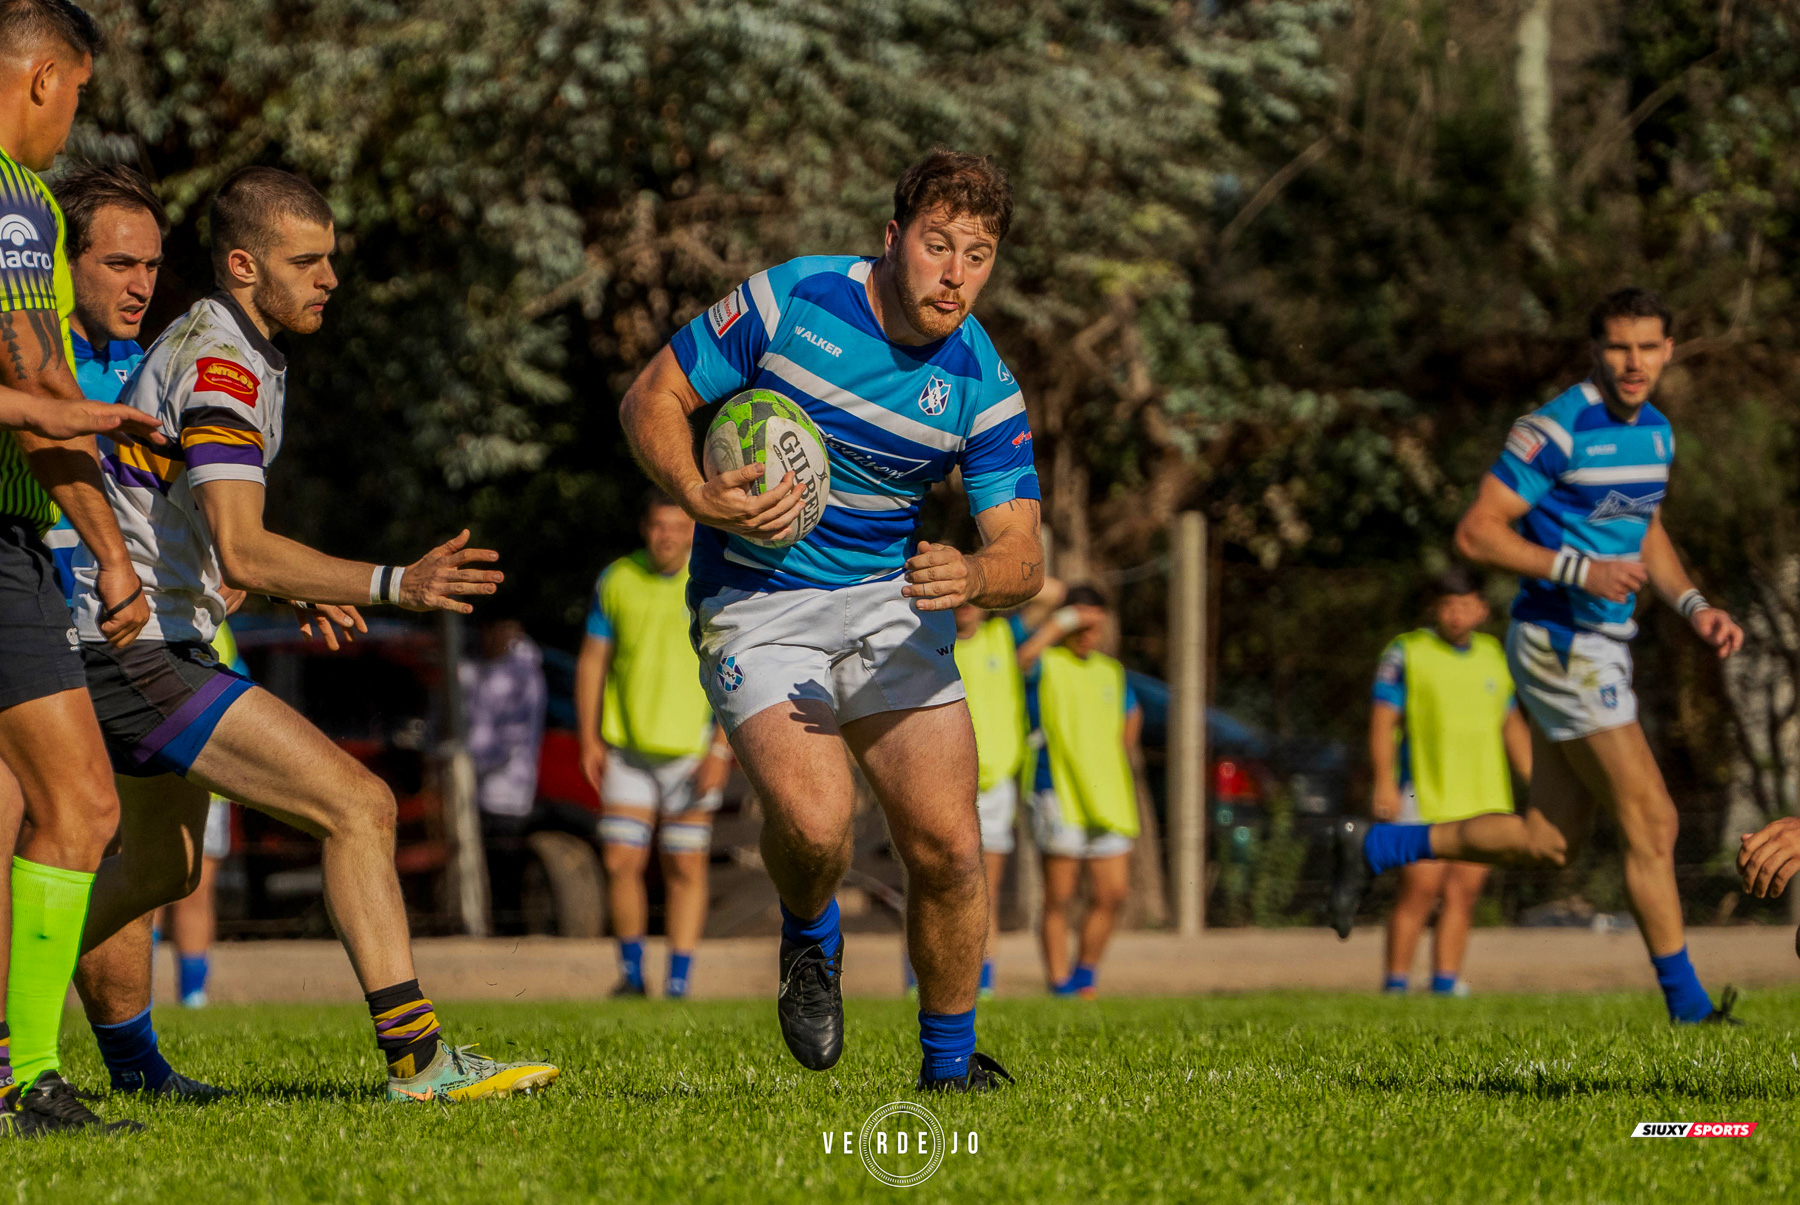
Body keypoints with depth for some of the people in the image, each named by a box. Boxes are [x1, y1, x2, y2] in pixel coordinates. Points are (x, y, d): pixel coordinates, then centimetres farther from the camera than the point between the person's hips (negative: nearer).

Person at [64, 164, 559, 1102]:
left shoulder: (211, 345, 13)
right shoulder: (218, 367, -19)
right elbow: (240, 550, -30)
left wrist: (297, 591, 16)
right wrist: (393, 585, -38)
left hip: (162, 644, 11)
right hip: (142, 651, -11)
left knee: (160, 868, 28)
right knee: (358, 806, -17)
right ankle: (415, 1056, -19)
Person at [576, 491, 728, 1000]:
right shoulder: (616, 580, 2)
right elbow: (592, 661, 9)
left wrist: (721, 749, -13)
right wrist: (589, 739, 2)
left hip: (690, 748, -2)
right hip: (626, 748, 2)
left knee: (686, 867, 0)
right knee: (621, 862, -2)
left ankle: (678, 986, 6)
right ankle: (631, 974, 16)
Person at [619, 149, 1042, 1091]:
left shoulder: (985, 389, -5)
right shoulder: (791, 300, -12)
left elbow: (1021, 561, -7)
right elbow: (651, 398, -3)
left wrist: (976, 577, -31)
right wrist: (700, 499, -22)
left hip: (890, 601, 3)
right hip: (755, 604, -3)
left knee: (946, 844, -9)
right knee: (813, 820, -26)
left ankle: (950, 1064, 13)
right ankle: (810, 935, 11)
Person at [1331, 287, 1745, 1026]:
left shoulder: (1655, 432, 10)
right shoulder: (1556, 430, -16)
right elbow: (1475, 533, -16)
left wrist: (1695, 608, 10)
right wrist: (1580, 570, -25)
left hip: (1603, 647, 9)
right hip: (1561, 644, -9)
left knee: (1549, 843, 12)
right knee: (1652, 824, -8)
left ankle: (1375, 847, 23)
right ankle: (1687, 1005, 0)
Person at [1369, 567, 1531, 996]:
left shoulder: (1493, 654, 15)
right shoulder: (1407, 652, -1)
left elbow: (1513, 727, 23)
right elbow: (1382, 721, -5)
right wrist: (1385, 784, -15)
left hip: (1483, 797, 5)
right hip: (1424, 796, -5)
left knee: (1464, 892, 0)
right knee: (1421, 888, -12)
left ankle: (1445, 979, 4)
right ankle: (1396, 981, -6)